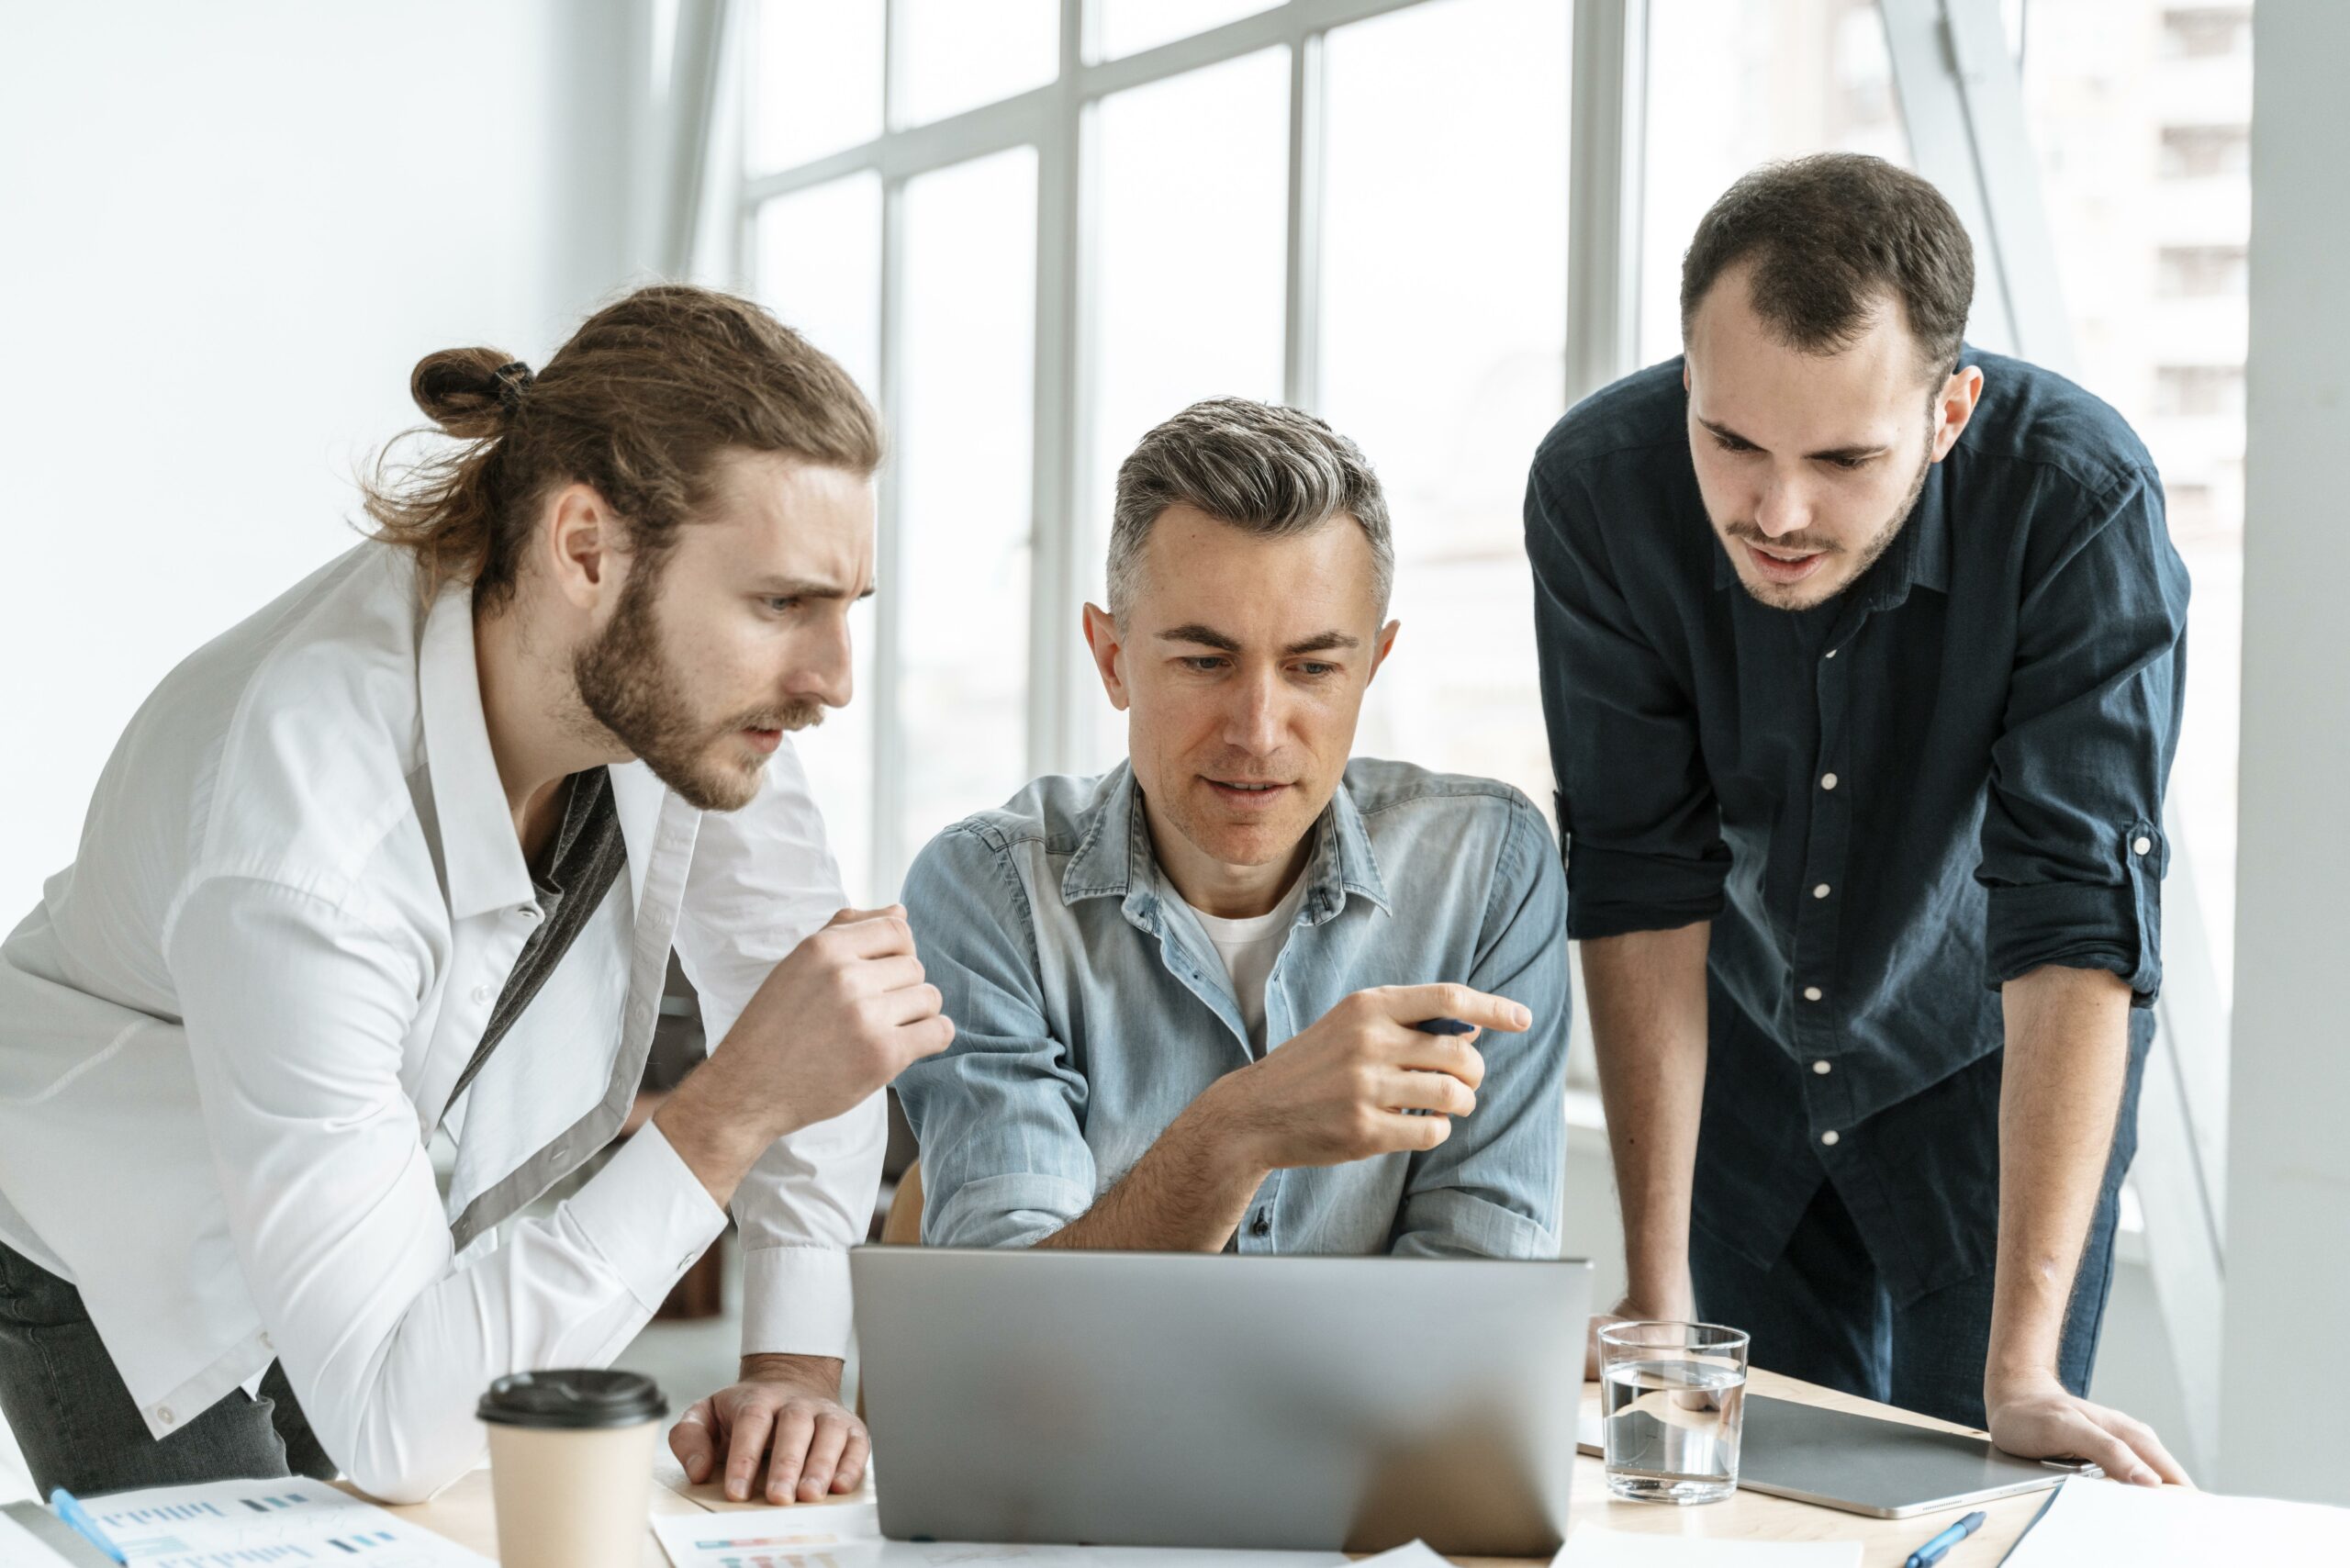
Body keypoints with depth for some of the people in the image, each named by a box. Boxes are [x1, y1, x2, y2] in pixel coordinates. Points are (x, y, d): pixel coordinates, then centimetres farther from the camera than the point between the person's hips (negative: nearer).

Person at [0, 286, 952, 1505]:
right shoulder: (300, 847, -42)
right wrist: (738, 1107, -45)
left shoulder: (684, 663, -23)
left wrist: (794, 1366, -18)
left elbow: (789, 966, -7)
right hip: (122, 1262, -5)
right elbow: (388, 1423, -41)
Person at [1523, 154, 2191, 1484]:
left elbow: (2078, 919, -33)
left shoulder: (2080, 500, -30)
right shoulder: (1600, 486, -24)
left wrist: (2023, 1372, -37)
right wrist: (1656, 1292, -22)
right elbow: (1643, 880, -20)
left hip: (1989, 1065, -2)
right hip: (1743, 1050, 2)